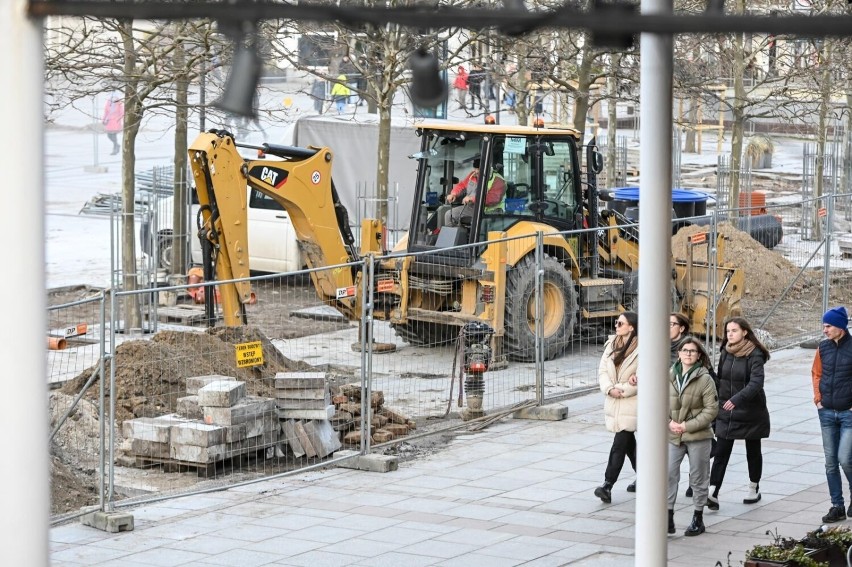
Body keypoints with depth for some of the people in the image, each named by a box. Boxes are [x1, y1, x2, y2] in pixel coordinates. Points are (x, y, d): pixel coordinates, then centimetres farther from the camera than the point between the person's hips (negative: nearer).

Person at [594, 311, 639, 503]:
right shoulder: (611, 345, 9)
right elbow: (603, 371, 6)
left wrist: (622, 390, -15)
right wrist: (609, 389, -12)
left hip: (631, 403, -7)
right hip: (613, 403, 7)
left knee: (620, 444, -11)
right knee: (628, 442, 17)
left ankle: (607, 485, -15)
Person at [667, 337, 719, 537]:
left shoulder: (705, 379, -9)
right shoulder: (669, 376, 1)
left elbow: (711, 409, -11)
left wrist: (687, 426, -15)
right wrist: (669, 422, -9)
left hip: (698, 436, -3)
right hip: (673, 436, 3)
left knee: (698, 477, 8)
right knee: (669, 474, -3)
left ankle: (698, 519, 20)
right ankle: (668, 517, 4)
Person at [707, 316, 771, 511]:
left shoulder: (754, 355, -14)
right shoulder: (725, 352, 4)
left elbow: (756, 382, -26)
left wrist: (738, 398, -40)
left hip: (751, 412, -4)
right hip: (726, 413, 4)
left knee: (753, 451, 13)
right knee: (721, 452, -5)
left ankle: (754, 489, 31)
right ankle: (713, 493, -12)